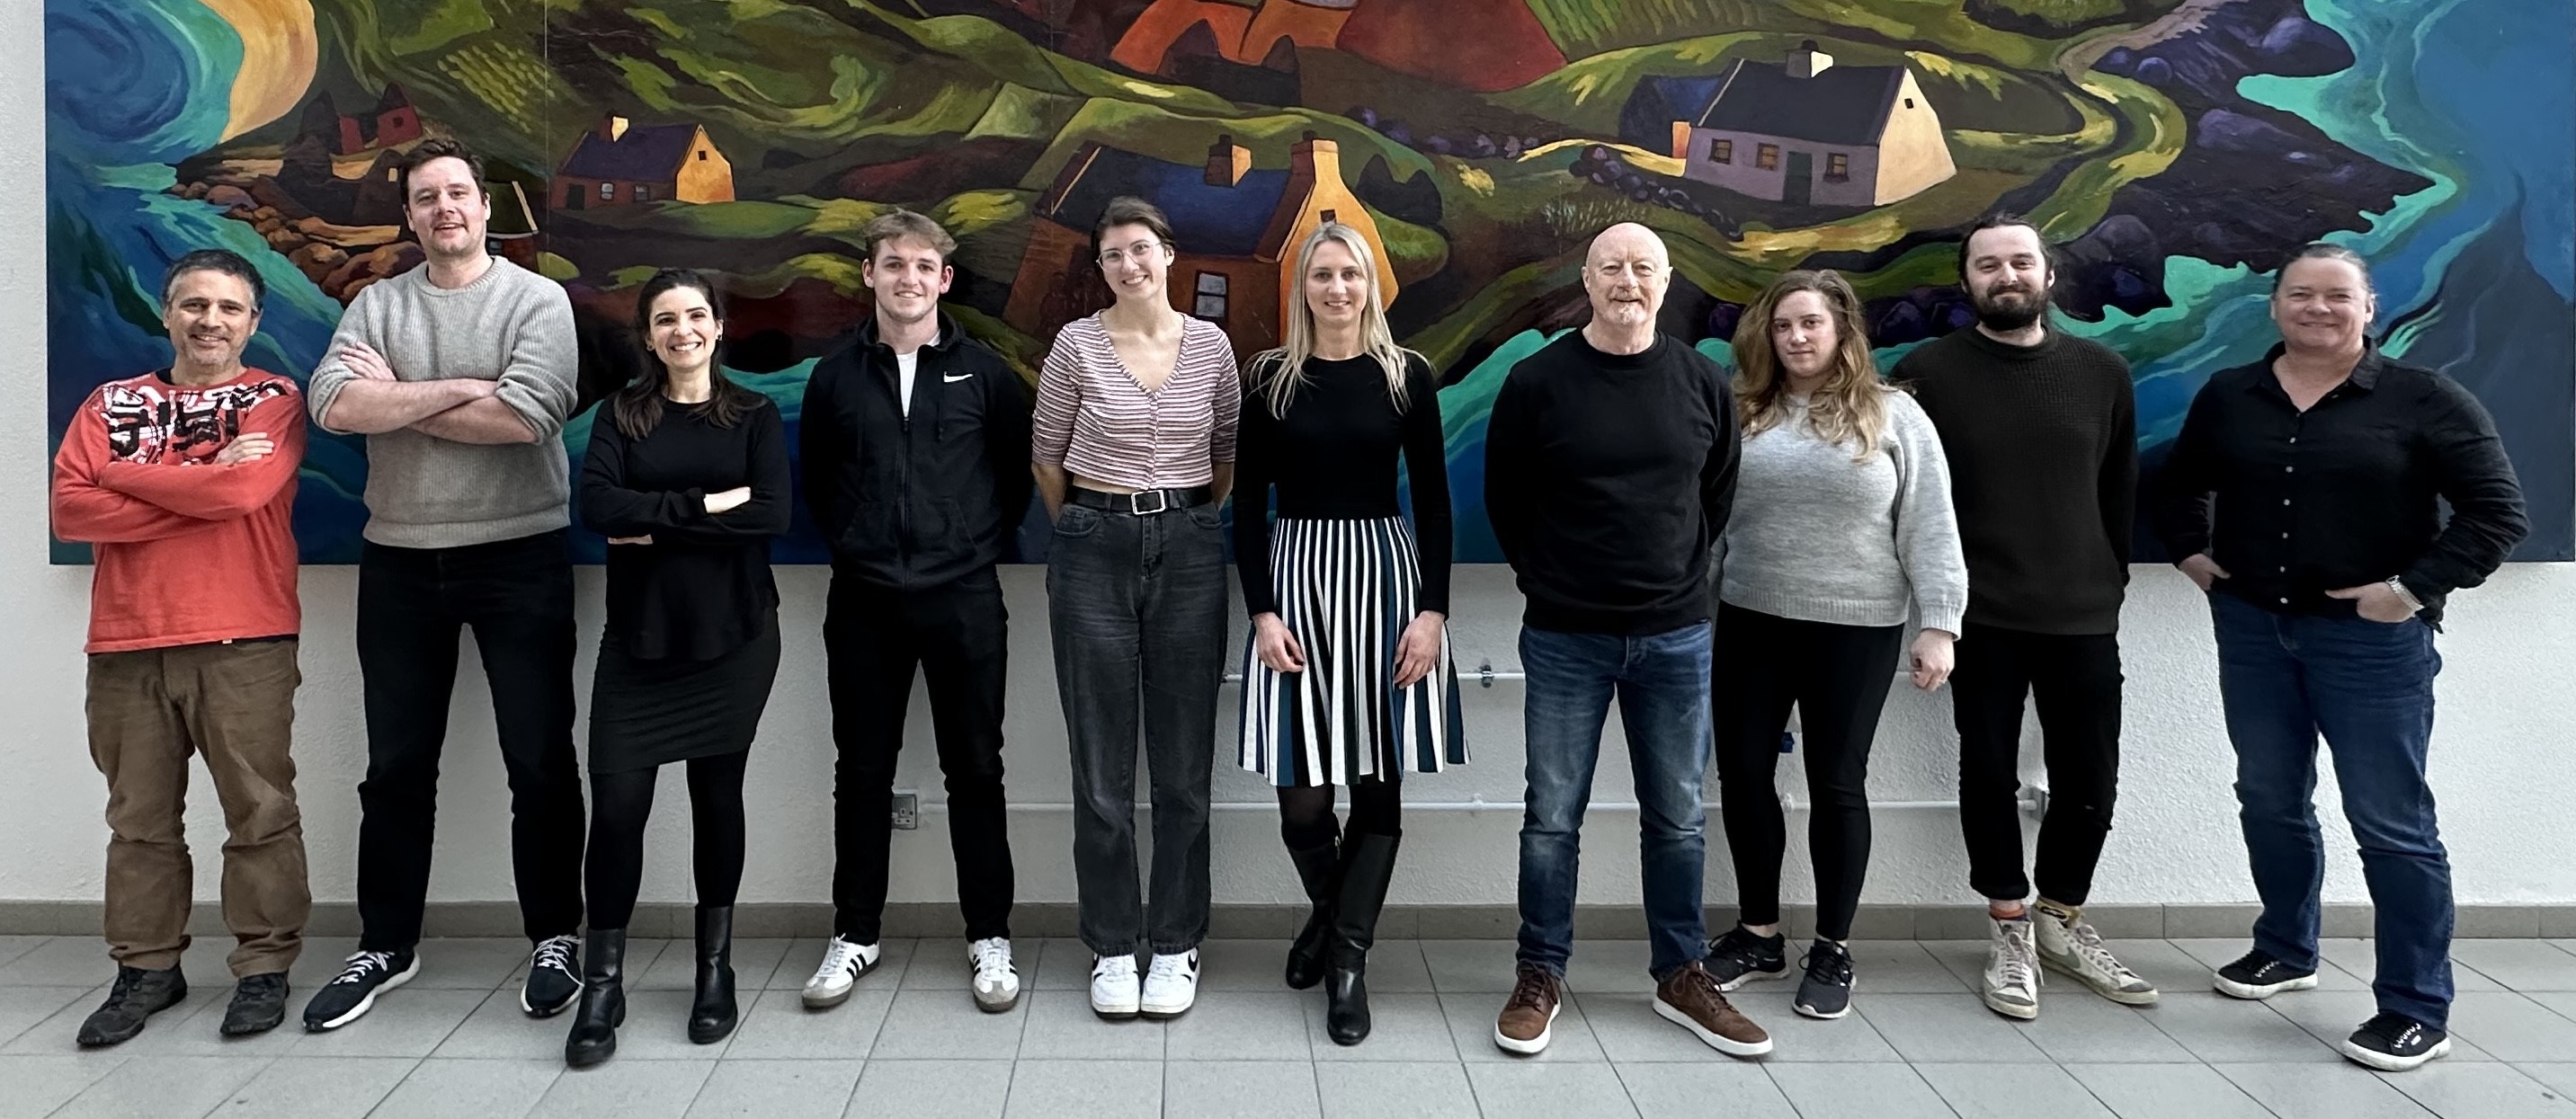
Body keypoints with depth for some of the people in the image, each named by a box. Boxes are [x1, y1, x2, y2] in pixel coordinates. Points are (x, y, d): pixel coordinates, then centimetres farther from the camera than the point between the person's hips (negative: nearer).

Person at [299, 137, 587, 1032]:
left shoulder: (537, 300, -3)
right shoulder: (376, 305, 7)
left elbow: (526, 416, -18)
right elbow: (334, 405, -9)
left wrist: (395, 400, -8)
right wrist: (460, 388, -15)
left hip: (519, 556, -3)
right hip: (399, 561, 3)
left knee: (540, 758, 4)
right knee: (397, 765, 11)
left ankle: (555, 937, 18)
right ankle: (386, 946, 25)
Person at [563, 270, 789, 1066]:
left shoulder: (754, 415, 4)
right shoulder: (621, 415, 6)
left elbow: (772, 515, -12)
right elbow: (597, 506, -10)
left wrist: (657, 524, -12)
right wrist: (705, 505, -16)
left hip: (732, 635, 0)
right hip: (640, 635, 1)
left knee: (717, 792, 8)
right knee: (617, 800, -5)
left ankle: (716, 966, 23)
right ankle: (603, 983, 9)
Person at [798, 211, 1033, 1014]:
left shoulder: (984, 374, 1)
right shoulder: (836, 377, 5)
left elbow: (1017, 473, 8)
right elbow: (815, 479, 14)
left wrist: (983, 543, 4)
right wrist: (851, 544, 8)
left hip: (964, 600, -1)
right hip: (864, 602, 2)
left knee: (974, 770, 5)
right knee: (862, 772, 9)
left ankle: (989, 938, 15)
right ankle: (855, 933, 22)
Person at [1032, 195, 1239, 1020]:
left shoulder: (1210, 345, 3)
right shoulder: (1077, 344, -2)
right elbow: (1047, 456, 8)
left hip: (1189, 549, 1)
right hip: (1094, 549, -1)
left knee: (1185, 764, 5)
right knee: (1101, 765, 4)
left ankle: (1177, 944, 19)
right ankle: (1112, 947, 17)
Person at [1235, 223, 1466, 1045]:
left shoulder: (1407, 376, 3)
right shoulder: (1271, 377, 3)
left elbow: (1432, 500, 3)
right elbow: (1248, 502, 3)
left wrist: (1433, 608, -6)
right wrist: (1261, 611, -7)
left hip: (1386, 574, 0)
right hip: (1295, 575, 0)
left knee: (1377, 783, 0)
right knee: (1301, 794, -2)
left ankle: (1349, 955, 14)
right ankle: (1330, 910, 29)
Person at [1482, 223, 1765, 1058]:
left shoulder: (1703, 383, 2)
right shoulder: (1538, 381, -5)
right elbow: (1504, 498, 4)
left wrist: (1679, 574, 12)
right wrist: (1549, 580, 8)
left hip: (1675, 636, 2)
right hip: (1565, 637, -2)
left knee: (1677, 819, 11)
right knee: (1552, 818, 5)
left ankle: (1681, 977, 25)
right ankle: (1540, 978, 18)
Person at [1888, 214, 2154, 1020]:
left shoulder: (2103, 372, 5)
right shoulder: (1929, 371, -3)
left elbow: (2122, 491, 12)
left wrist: (2112, 579, 11)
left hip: (2084, 616, 3)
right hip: (1981, 617, -2)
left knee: (2089, 779, 9)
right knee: (1990, 773, 6)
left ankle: (2062, 921, 30)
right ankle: (2010, 930, 23)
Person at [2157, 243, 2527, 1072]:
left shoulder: (2425, 400, -6)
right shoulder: (2228, 396, 7)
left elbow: (2499, 512, -9)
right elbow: (2180, 488, 22)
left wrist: (2414, 588, -15)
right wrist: (2191, 553, 8)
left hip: (2371, 638, -5)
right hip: (2252, 627, 5)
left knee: (2391, 823, -2)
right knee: (2269, 801, 16)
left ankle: (2416, 1010, 7)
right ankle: (2285, 950, 35)